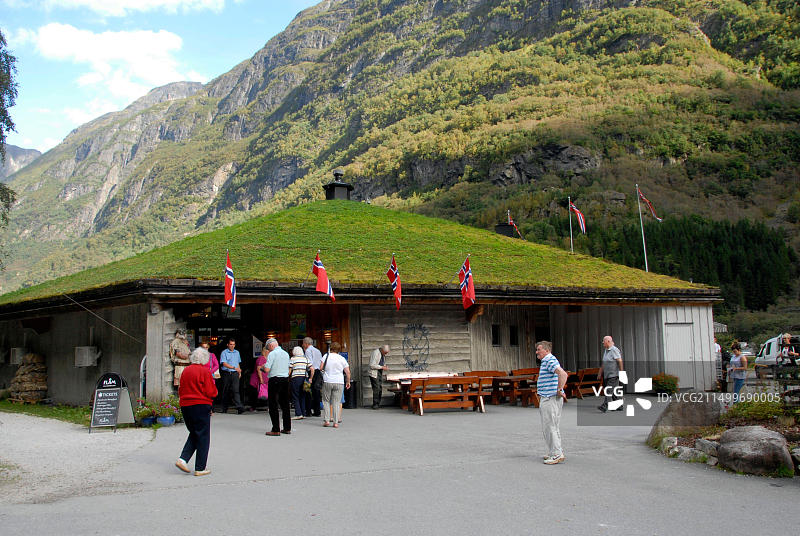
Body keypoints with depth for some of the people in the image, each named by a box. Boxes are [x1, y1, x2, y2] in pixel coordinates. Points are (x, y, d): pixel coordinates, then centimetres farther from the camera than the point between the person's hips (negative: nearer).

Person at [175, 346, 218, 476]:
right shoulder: (205, 371, -11)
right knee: (202, 436, 3)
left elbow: (180, 391, 13)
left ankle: (183, 459, 3)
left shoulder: (186, 371, 7)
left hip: (185, 406, 6)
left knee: (194, 434, 19)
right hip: (201, 406, -6)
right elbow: (211, 392, -11)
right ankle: (200, 468, 5)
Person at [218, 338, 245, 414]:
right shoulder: (224, 352, -3)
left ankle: (239, 407, -24)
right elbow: (224, 363, -15)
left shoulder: (237, 352, 14)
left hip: (235, 374, 2)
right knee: (225, 391, 6)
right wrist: (234, 367, -25)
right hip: (226, 374, -2)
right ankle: (224, 408, 17)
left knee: (236, 390, -12)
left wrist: (239, 372, 19)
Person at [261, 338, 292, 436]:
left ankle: (276, 430, -3)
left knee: (273, 406, -1)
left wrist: (263, 367, 6)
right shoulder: (286, 353, 12)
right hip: (285, 379, 7)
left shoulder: (272, 354, -10)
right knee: (285, 405, 13)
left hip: (275, 380, -7)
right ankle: (287, 428, 17)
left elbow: (267, 370, -15)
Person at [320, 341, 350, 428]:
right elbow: (348, 372, 3)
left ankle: (327, 420, 5)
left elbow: (321, 368, -4)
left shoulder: (326, 356, 0)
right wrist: (348, 382, 15)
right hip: (339, 383, 1)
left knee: (326, 401, 11)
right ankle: (336, 422, -1)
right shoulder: (342, 359, 3)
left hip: (327, 382, -1)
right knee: (336, 402, 3)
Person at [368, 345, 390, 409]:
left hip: (380, 373, 8)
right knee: (376, 389, -10)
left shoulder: (383, 354, 9)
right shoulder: (375, 353, -18)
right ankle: (375, 404, -4)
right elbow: (372, 365, -21)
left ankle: (378, 404, 13)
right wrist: (382, 367, -20)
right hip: (374, 373, -8)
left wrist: (385, 366, 4)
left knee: (380, 388, 6)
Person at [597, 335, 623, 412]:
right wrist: (600, 374, 19)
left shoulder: (614, 350, -11)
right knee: (613, 392, 11)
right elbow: (603, 364, 20)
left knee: (609, 390, -15)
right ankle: (619, 406, 19)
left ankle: (604, 407, -23)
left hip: (613, 375, -9)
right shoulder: (605, 351, 16)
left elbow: (620, 361, -16)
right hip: (607, 375, 9)